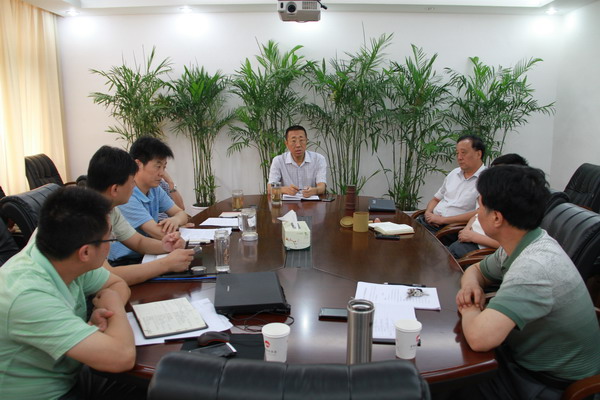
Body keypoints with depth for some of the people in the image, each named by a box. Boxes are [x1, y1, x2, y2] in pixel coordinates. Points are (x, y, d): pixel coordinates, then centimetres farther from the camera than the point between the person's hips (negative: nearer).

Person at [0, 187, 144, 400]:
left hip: (75, 377, 7)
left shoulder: (61, 259, -12)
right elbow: (122, 356, -37)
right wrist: (115, 307, -18)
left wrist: (103, 312, -16)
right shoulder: (28, 295, -34)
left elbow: (118, 285, 5)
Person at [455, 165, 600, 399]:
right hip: (524, 353, 7)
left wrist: (469, 310, -20)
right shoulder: (519, 243, -5)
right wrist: (471, 285, -10)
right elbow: (476, 270, 13)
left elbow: (479, 338, -43)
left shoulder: (534, 266, -33)